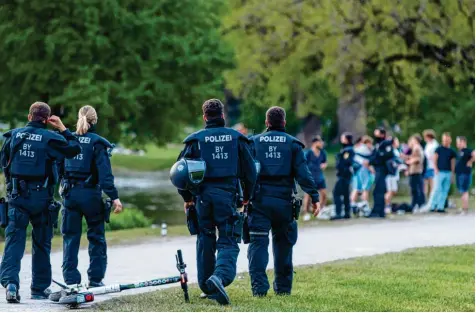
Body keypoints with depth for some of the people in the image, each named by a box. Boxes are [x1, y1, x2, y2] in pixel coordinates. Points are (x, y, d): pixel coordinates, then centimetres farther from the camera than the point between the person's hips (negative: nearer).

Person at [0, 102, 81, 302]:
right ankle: (40, 288, 17)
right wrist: (62, 128, 7)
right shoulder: (50, 138, -7)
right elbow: (74, 149, 2)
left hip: (17, 195, 2)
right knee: (42, 243, 11)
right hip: (41, 196, -2)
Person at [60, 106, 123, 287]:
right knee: (96, 237, 10)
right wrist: (113, 197, -15)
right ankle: (96, 278, 11)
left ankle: (71, 280, 4)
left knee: (70, 237, 7)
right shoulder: (97, 143, -7)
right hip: (91, 194, -3)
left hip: (70, 193, 3)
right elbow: (105, 173, -14)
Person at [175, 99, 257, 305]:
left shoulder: (195, 139, 3)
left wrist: (187, 197, 13)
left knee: (205, 242, 13)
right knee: (228, 242, -1)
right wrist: (247, 196, 19)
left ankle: (207, 288, 17)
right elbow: (250, 171, 6)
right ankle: (220, 276, -28)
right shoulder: (237, 138, 5)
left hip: (203, 196, 1)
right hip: (227, 195, -1)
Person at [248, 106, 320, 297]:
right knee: (283, 245, 14)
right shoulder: (293, 144, 3)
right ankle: (283, 287, 19)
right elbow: (303, 174, -4)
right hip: (284, 200, 1)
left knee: (258, 243, -3)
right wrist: (314, 196, -2)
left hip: (259, 200, 0)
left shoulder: (254, 142, 5)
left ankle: (259, 286, -17)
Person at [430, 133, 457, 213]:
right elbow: (434, 159, 1)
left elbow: (453, 162, 14)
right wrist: (436, 169, -10)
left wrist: (452, 173, 9)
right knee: (438, 189, -8)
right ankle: (432, 206, -3)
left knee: (445, 191, 3)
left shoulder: (452, 151, 10)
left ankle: (440, 207, 6)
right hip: (440, 172, -4)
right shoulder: (439, 149, 1)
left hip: (448, 173, 4)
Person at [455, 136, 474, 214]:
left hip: (465, 173, -10)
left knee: (464, 191, -9)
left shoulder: (467, 151, -15)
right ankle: (463, 208, 20)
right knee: (462, 191, 14)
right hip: (459, 173, 10)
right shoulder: (460, 151, 15)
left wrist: (470, 162, -19)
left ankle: (465, 209, -8)